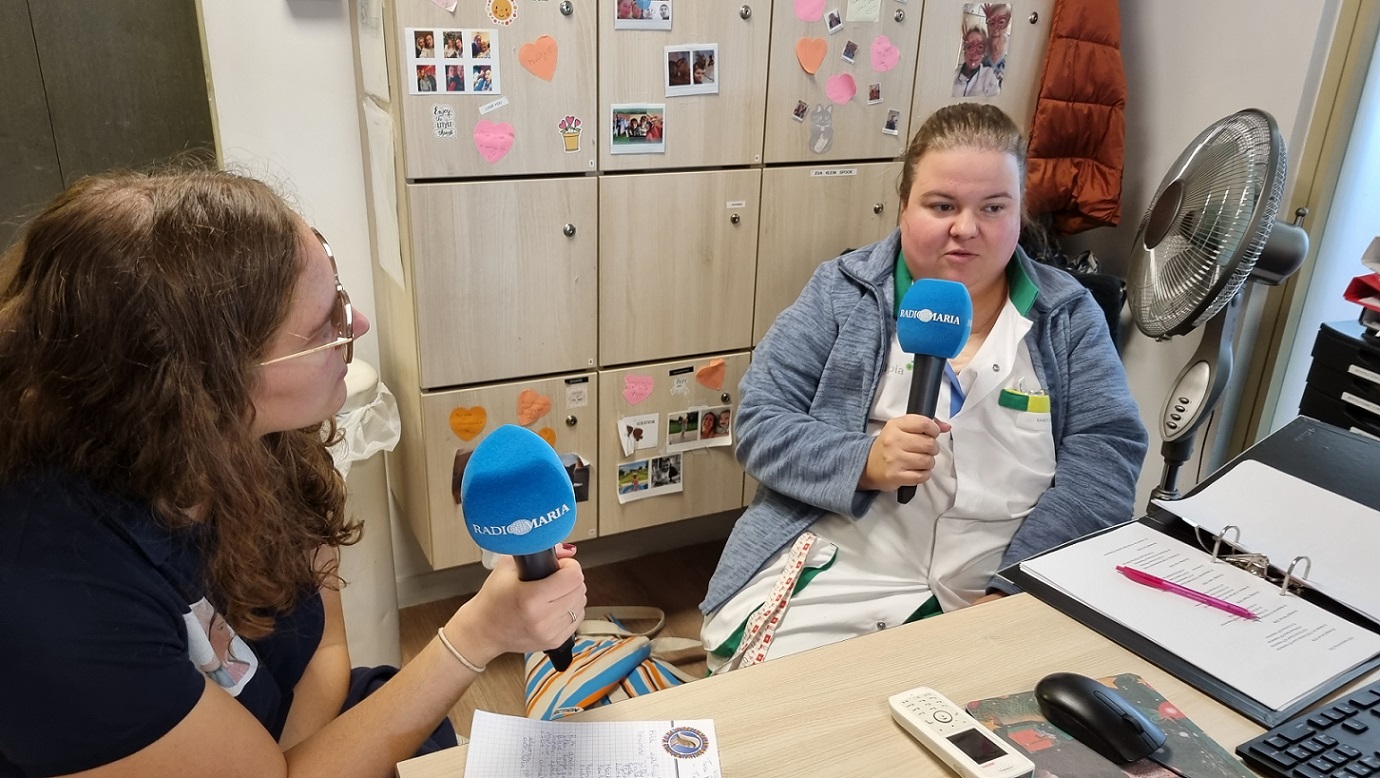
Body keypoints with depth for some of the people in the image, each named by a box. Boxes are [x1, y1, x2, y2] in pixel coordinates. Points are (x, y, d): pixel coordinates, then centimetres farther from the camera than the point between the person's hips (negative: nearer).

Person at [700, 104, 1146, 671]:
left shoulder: (1068, 316, 6)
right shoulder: (841, 291, 3)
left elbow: (1107, 453, -3)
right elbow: (759, 421, -1)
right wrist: (863, 462, -19)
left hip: (999, 592, 2)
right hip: (830, 573, -1)